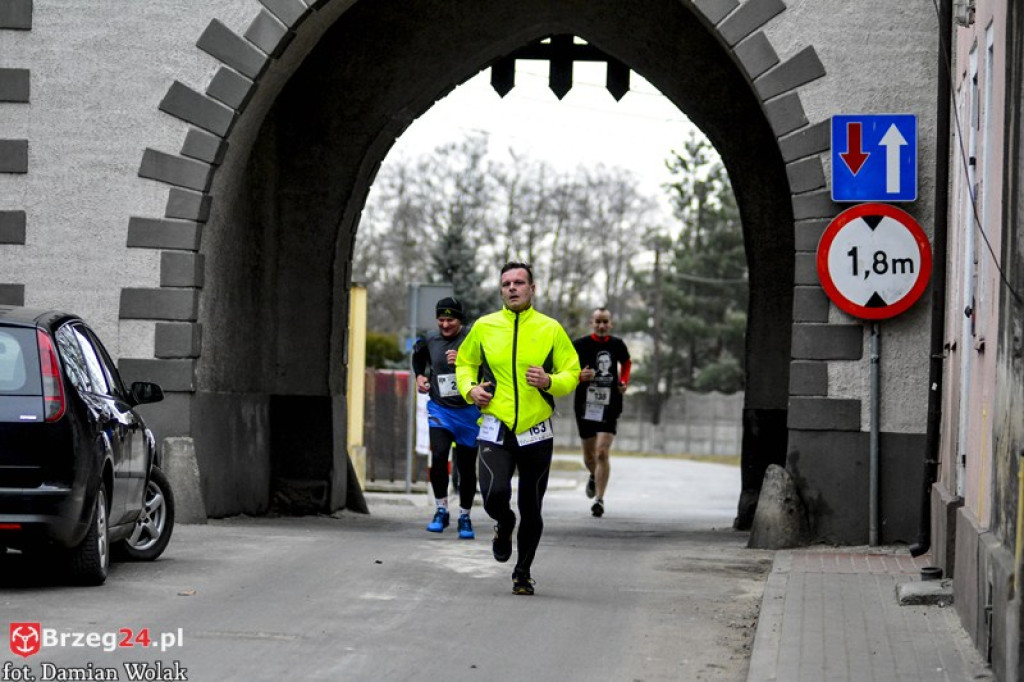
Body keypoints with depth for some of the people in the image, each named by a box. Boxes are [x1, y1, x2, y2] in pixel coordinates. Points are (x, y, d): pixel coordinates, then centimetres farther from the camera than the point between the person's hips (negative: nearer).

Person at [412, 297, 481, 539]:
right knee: (438, 455, -20)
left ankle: (465, 517, 24)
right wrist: (419, 376, 11)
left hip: (469, 411, -2)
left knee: (466, 467, 6)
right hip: (440, 410, 2)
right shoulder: (430, 340, 4)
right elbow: (418, 355, 27)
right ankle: (441, 511, -5)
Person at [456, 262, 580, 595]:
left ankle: (523, 573, 26)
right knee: (494, 494, -21)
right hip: (495, 429, 0)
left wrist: (549, 381, -15)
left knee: (531, 511, 6)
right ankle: (504, 524, 16)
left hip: (536, 432, 0)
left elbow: (572, 374, 6)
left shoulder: (551, 329, 2)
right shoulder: (484, 327, 4)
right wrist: (470, 389, -1)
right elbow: (464, 363, 19)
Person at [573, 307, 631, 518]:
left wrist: (624, 382, 6)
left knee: (603, 452, -14)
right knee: (589, 455, 13)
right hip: (585, 405, 1)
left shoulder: (617, 345, 2)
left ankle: (599, 499, -10)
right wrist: (579, 376, -21)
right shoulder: (580, 345, -5)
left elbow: (626, 362, 23)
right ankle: (594, 477, 48)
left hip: (610, 406, -1)